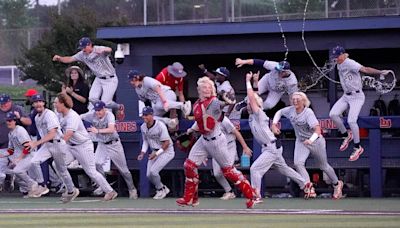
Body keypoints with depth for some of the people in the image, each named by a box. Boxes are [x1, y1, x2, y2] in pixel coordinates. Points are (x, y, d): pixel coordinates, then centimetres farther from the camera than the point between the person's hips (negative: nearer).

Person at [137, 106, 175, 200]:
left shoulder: (160, 126, -24)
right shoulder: (143, 127, -1)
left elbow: (166, 143, -21)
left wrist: (156, 153, -25)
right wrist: (142, 152, 1)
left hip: (166, 151, -7)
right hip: (155, 152, 7)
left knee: (153, 171, -19)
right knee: (149, 174, 1)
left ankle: (160, 190, 4)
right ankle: (164, 188, 22)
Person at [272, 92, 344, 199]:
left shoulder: (308, 113, -28)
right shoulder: (291, 110, -10)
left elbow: (317, 129, -37)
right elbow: (279, 112, 11)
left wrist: (311, 140, -55)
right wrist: (274, 125, -5)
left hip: (315, 141, -5)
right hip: (301, 142, 5)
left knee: (323, 166, 13)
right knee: (298, 163, -21)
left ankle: (337, 184, 39)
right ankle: (309, 189, -21)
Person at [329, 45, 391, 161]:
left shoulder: (350, 63, -20)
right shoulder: (339, 65, 7)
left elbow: (364, 69, -33)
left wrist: (380, 72, -45)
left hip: (357, 96, -8)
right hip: (346, 96, 8)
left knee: (351, 121, -17)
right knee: (333, 114, -7)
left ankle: (358, 148, -2)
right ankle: (347, 135, 14)